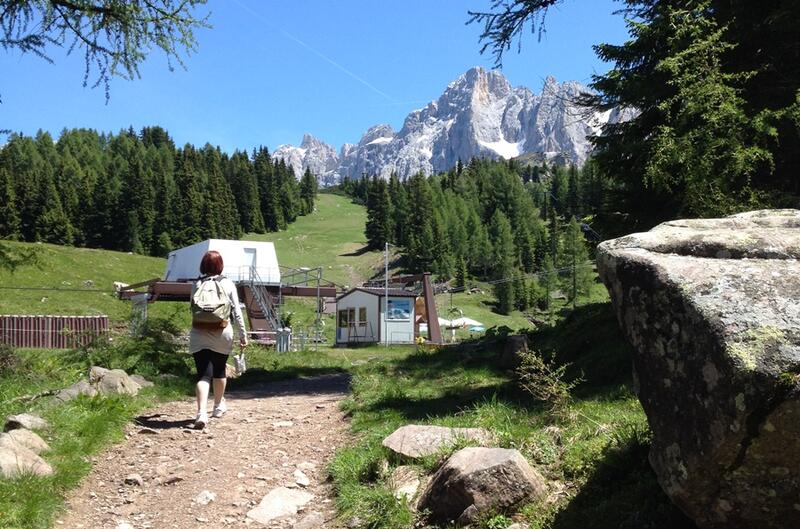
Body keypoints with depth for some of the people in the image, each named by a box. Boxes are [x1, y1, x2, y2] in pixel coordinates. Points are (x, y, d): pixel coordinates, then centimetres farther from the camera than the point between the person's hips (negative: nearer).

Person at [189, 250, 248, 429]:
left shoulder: (197, 285, 1)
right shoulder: (228, 284, -2)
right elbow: (236, 312, -2)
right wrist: (243, 335, 4)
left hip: (199, 335, 0)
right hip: (222, 335, 0)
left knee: (203, 375, -3)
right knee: (219, 370, 20)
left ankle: (202, 412, -21)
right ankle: (218, 405, 39)